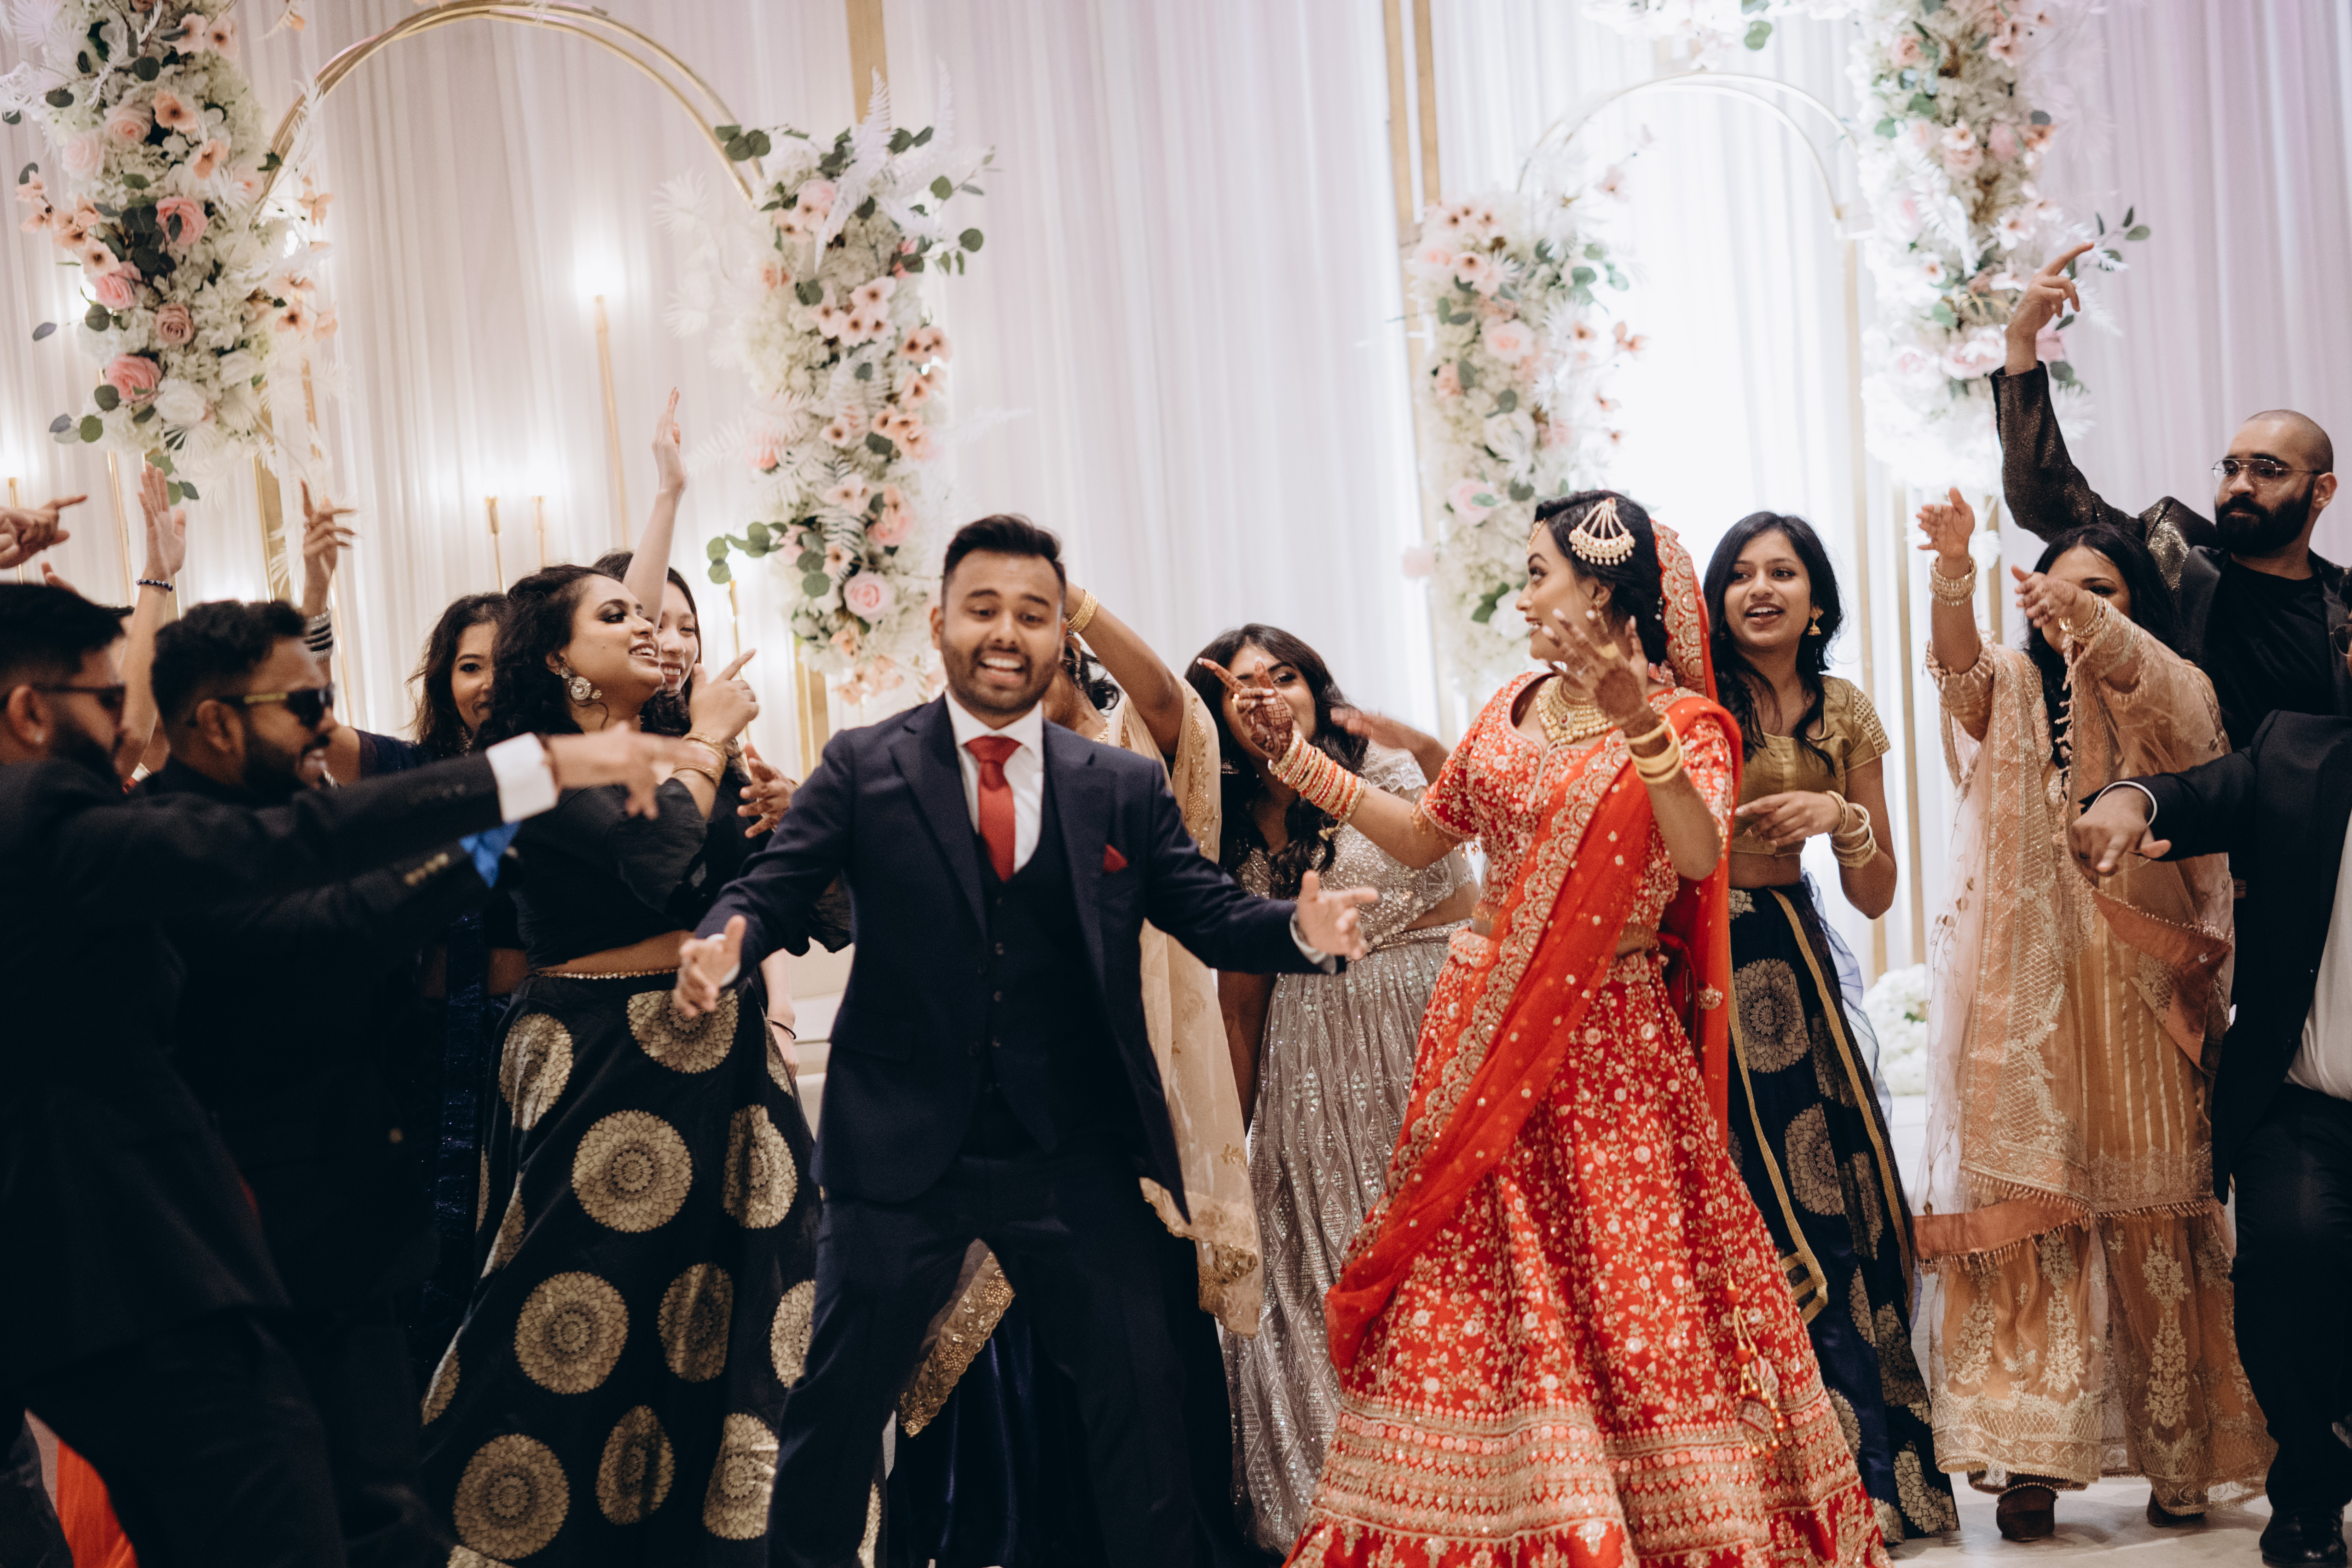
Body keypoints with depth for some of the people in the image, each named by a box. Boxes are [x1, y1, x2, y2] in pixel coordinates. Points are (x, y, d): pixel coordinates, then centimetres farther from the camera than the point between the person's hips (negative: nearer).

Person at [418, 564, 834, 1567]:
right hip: (601, 1061, -7)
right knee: (586, 1312, 0)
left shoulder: (667, 754, 11)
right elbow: (656, 859, -23)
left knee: (724, 1317, 10)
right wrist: (706, 742, -11)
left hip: (713, 1053, 7)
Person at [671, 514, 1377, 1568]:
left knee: (1141, 1390, 6)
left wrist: (1300, 929, -20)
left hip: (1076, 1155, 1)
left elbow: (1210, 913, 1)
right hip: (902, 1147, -1)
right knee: (842, 1393, 9)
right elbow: (774, 888, -5)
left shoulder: (1126, 788, 5)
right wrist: (725, 944, -28)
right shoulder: (862, 769, 0)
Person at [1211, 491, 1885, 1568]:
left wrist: (1640, 726, -34)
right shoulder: (1511, 711, 11)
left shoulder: (1683, 721, -5)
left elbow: (1699, 856, -23)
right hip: (1486, 1034, 5)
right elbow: (1425, 834, 19)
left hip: (1607, 1045, -5)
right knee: (1472, 1296, 4)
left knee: (1632, 1294, -4)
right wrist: (1297, 759, 15)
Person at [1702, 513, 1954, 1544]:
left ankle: (1866, 1468, 12)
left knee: (1829, 1206, -1)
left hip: (1790, 971, 3)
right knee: (1741, 1215, -4)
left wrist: (1842, 820, -6)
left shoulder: (1844, 714, 10)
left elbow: (1877, 897, 12)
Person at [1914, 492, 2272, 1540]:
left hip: (2139, 995, 0)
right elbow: (1961, 667, -12)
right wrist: (1954, 578, -34)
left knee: (2155, 1222, 1)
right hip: (2027, 999, 0)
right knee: (2024, 1217, -7)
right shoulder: (2016, 696, 12)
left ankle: (2183, 1462, 7)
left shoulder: (2173, 698, 8)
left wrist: (2089, 620, -39)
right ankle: (2032, 1454, -7)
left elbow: (2152, 682, -17)